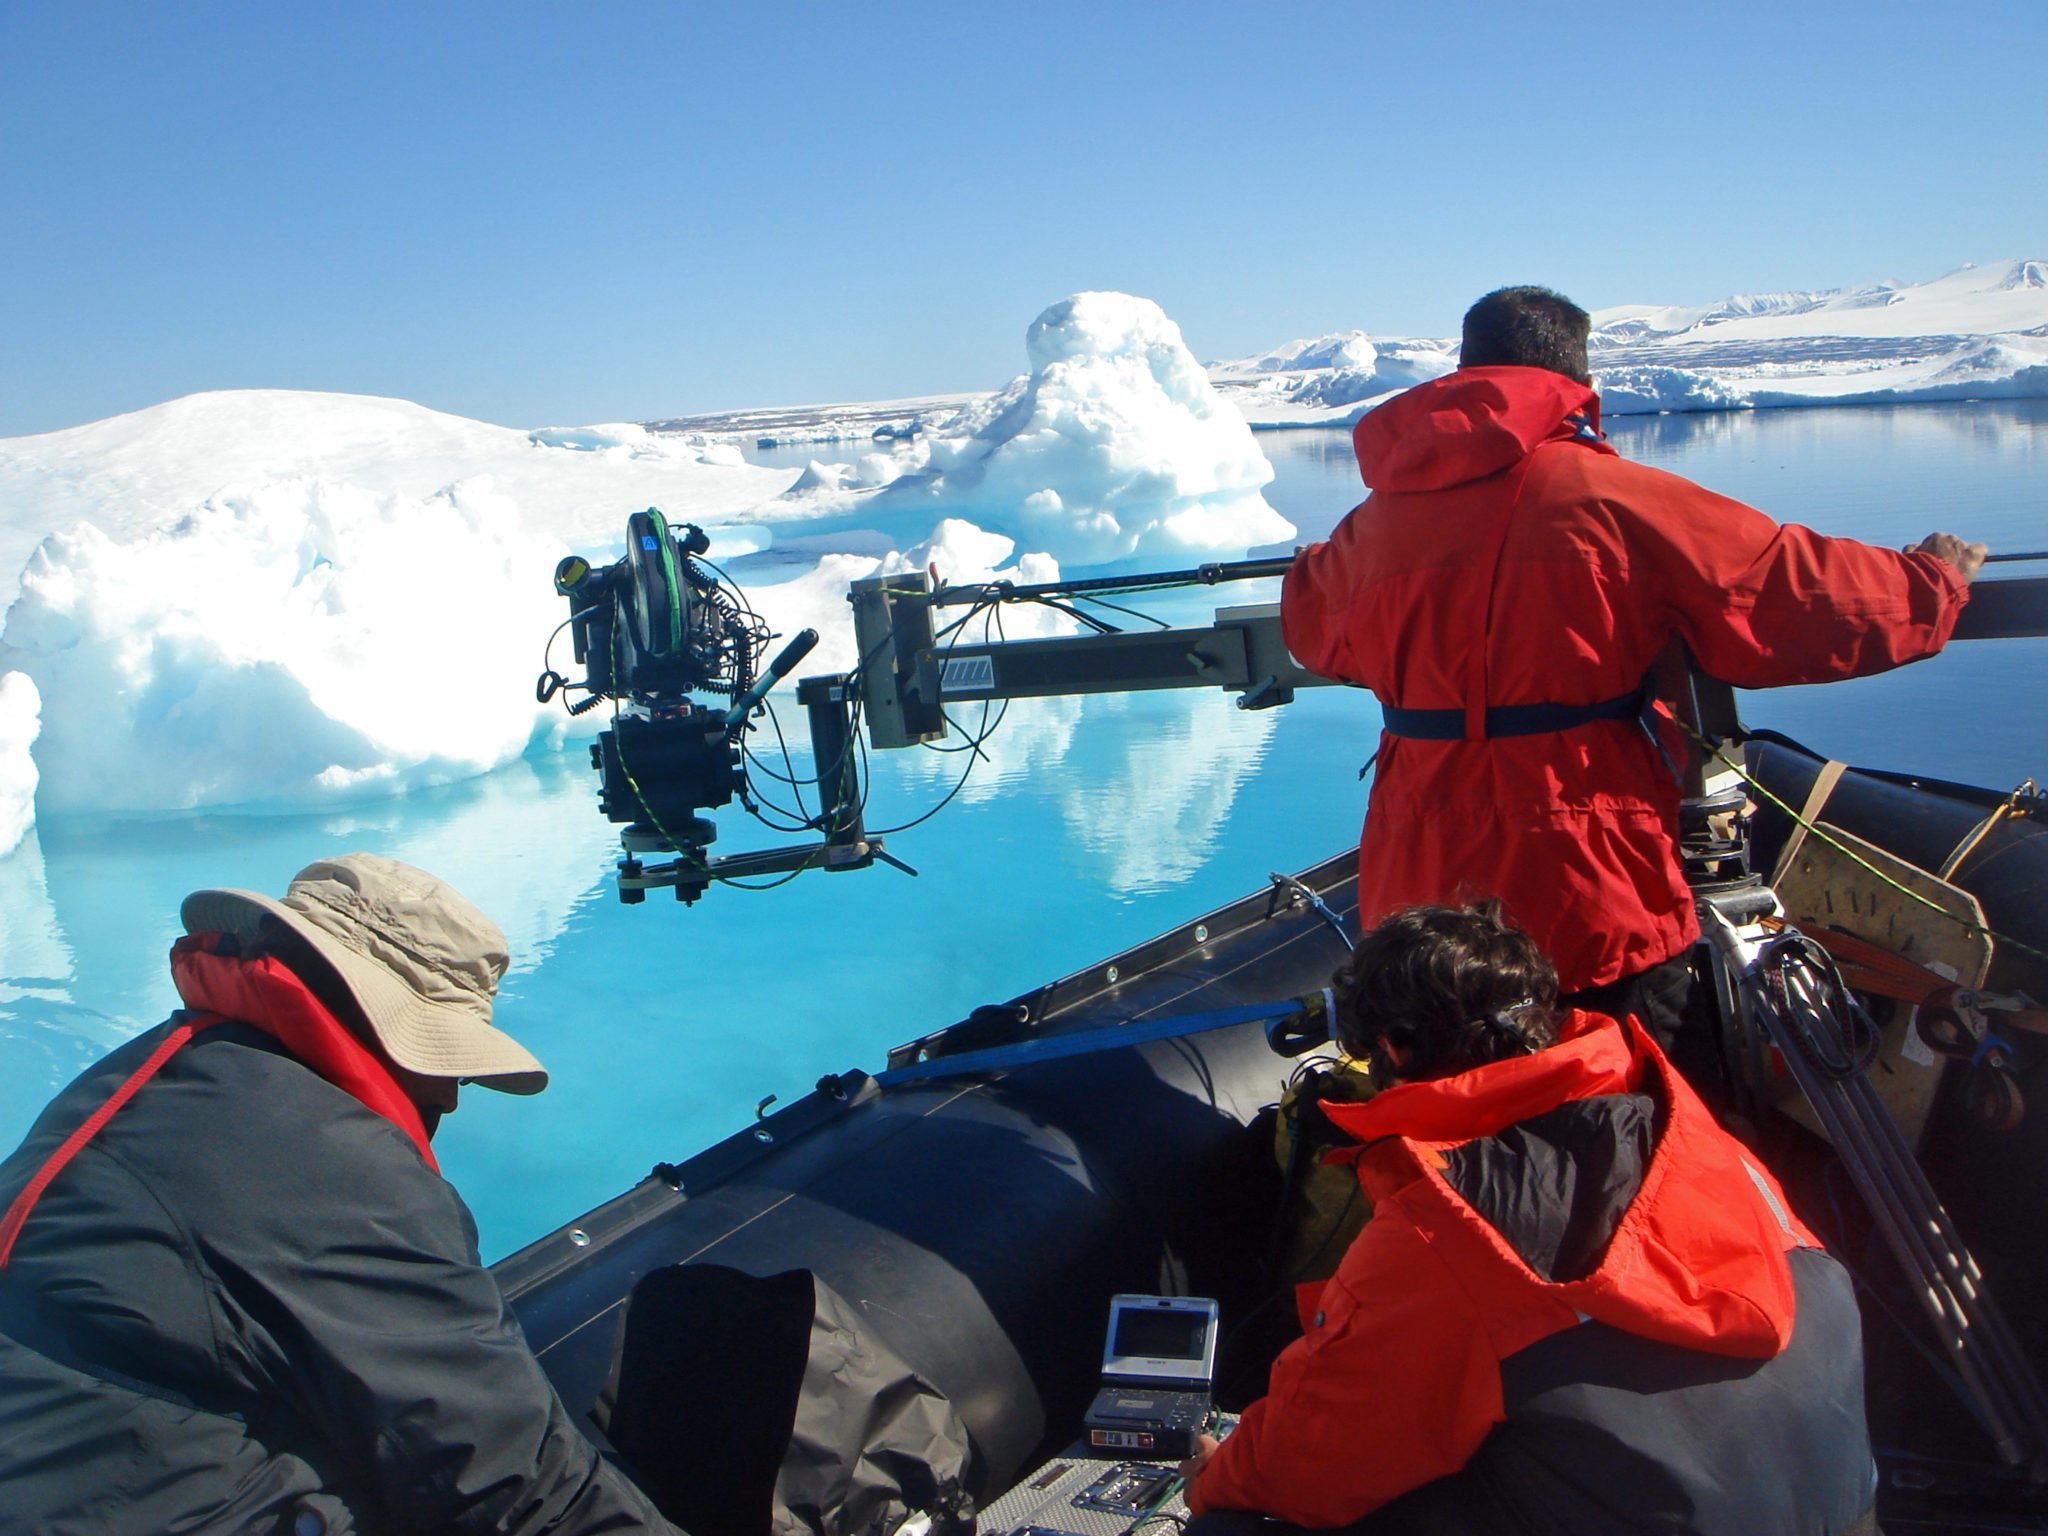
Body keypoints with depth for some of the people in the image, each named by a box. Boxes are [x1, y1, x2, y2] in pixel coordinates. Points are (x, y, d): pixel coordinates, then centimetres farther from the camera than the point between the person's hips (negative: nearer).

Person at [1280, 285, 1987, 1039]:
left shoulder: (1374, 522, 3)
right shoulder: (1611, 497, -10)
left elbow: (1306, 619, 24)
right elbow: (1793, 591, -3)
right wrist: (1932, 579, 16)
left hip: (1415, 898, 4)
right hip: (1586, 902, -4)